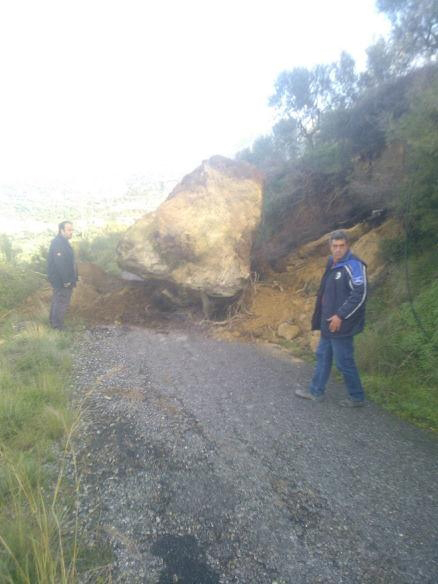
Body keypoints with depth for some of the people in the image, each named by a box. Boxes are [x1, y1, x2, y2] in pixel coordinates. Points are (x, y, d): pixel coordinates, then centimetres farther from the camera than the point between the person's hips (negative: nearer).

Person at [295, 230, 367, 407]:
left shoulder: (353, 265, -16)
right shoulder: (332, 264, 11)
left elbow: (360, 295, -22)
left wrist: (340, 316, -21)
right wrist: (322, 316, 18)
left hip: (341, 325, -9)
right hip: (329, 323, 9)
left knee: (344, 361, 1)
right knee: (323, 355, 16)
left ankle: (357, 397, 19)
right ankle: (316, 391, 29)